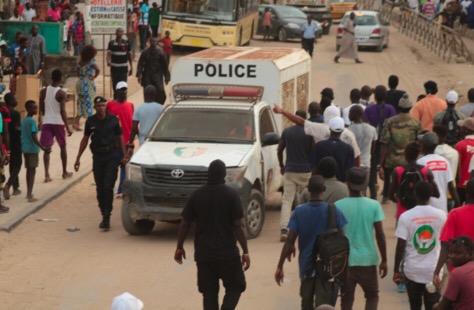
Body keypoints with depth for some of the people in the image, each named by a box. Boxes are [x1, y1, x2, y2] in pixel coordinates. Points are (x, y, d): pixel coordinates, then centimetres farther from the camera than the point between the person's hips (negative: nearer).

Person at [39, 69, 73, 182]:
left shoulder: (44, 91, 3)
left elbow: (41, 108, 9)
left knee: (47, 148, 2)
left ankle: (47, 175, -8)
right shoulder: (61, 93, -11)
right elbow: (62, 111, -16)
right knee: (63, 146, 15)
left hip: (46, 122, 3)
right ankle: (65, 172, 24)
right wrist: (67, 127, -13)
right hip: (58, 122, -3)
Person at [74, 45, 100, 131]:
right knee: (88, 103, 6)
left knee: (81, 103, 14)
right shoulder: (91, 62, -12)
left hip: (80, 82, 6)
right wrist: (94, 77, -13)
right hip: (88, 84, -6)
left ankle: (76, 122, 4)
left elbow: (78, 73, 12)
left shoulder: (80, 62, 6)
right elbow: (98, 70, -28)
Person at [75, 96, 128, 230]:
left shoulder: (113, 120, 0)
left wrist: (124, 156, 5)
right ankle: (104, 215, 15)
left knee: (108, 187, -11)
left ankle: (106, 217, -12)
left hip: (112, 156, -3)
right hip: (97, 157, 3)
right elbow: (85, 139, 14)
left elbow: (120, 137, 9)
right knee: (100, 188, 4)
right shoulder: (91, 121, 5)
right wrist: (78, 158, 13)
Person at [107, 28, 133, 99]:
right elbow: (108, 54, -12)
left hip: (123, 69, -1)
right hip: (114, 68, 1)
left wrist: (131, 68, 8)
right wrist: (108, 61, -34)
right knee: (115, 87, 8)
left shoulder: (126, 43, 0)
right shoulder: (111, 43, -2)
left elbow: (129, 56, 8)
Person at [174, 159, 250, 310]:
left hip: (203, 253, 3)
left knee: (209, 292, 11)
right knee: (235, 287, 12)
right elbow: (238, 226, -11)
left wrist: (179, 247, 15)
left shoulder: (196, 195, 0)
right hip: (227, 252, -3)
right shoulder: (231, 194, -9)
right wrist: (245, 251, -4)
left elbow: (185, 224, 2)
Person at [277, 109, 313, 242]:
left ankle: (284, 230, -18)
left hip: (290, 171, 1)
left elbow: (280, 150, 7)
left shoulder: (286, 131, 2)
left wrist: (282, 166, 20)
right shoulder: (309, 133, -6)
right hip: (306, 171, -1)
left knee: (287, 200, -2)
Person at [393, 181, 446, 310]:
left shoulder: (406, 216, -9)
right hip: (434, 270, 0)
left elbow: (400, 246, -10)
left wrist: (396, 270, 1)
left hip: (412, 270, 0)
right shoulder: (441, 215, -3)